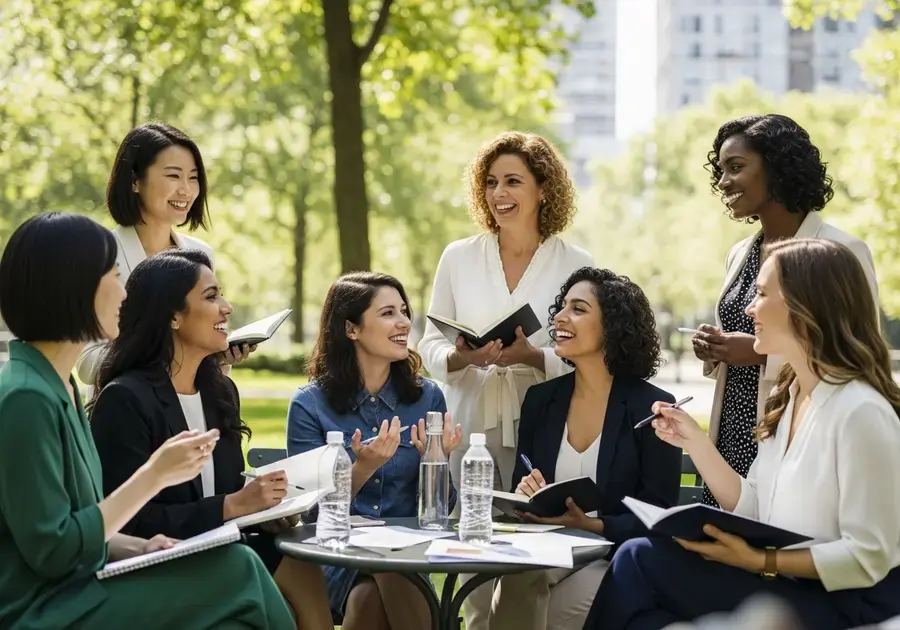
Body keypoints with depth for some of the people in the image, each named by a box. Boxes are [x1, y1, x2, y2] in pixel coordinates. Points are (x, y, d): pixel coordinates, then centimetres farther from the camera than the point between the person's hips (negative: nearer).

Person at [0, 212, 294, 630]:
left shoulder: (60, 387, 11)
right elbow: (52, 552, -19)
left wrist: (138, 548, -2)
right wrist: (155, 474, -16)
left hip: (72, 592, 9)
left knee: (236, 567, -7)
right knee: (236, 573, -15)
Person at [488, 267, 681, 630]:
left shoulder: (653, 409, -5)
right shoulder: (541, 399, 10)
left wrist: (588, 524, -21)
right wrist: (526, 496, -10)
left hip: (614, 558, -3)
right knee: (512, 595, -30)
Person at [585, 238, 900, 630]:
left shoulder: (860, 411, -18)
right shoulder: (790, 399, 10)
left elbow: (869, 559, -19)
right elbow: (752, 510, 10)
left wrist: (760, 562, -23)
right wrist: (695, 442, 3)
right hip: (783, 587, 8)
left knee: (639, 563, -16)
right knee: (637, 560, -12)